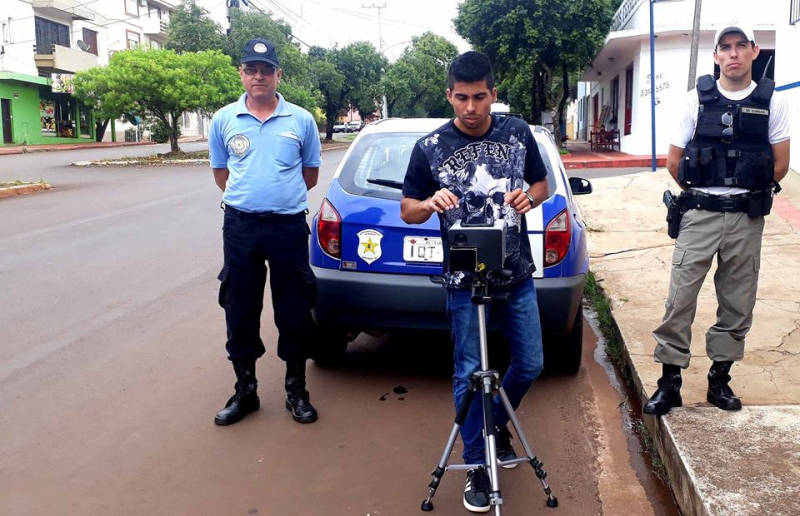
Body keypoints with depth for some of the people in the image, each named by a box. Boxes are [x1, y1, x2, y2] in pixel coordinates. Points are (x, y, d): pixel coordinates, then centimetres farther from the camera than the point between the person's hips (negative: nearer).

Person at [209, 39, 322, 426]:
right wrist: (248, 197, 13)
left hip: (289, 226, -1)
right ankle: (245, 390, 23)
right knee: (239, 311, 8)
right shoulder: (224, 120, 5)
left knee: (294, 311, 6)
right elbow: (221, 173, 16)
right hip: (240, 227, 1)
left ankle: (296, 390, 22)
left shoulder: (301, 120, 2)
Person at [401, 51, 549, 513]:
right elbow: (408, 210, 1)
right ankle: (477, 466, 19)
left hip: (518, 276, 3)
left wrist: (530, 197, -10)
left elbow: (542, 183, 13)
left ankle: (497, 422, 41)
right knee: (470, 374, 2)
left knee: (530, 365, 12)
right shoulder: (430, 147, -7)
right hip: (464, 283, -3)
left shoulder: (518, 133, 0)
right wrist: (429, 203, -22)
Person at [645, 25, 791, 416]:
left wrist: (750, 193, 9)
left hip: (747, 218, 2)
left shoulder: (771, 102, 3)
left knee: (738, 302, 8)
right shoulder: (698, 99, 1)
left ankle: (720, 379, 22)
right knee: (681, 296, -5)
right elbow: (674, 161, 4)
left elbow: (780, 164, 7)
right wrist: (702, 192, 9)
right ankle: (669, 381, 3)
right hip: (700, 214, -1)